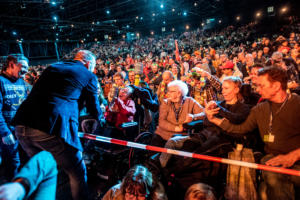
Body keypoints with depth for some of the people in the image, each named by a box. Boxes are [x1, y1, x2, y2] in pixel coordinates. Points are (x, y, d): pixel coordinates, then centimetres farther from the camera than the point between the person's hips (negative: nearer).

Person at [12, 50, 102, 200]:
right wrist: (100, 118, 36)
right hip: (53, 129, -7)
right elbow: (94, 108, 12)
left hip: (22, 126, 7)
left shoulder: (52, 67, 24)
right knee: (78, 174, 11)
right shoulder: (89, 75, 8)